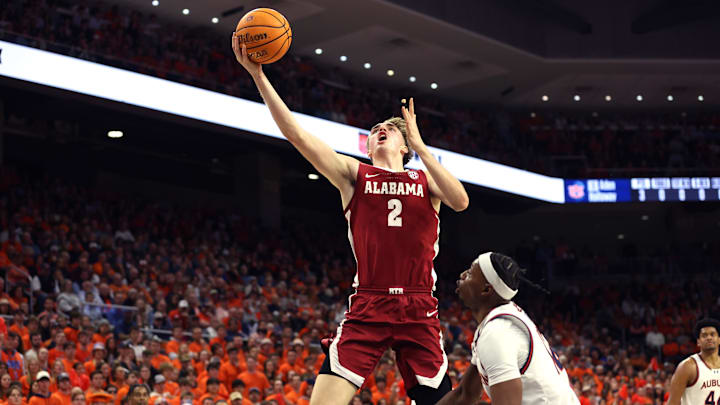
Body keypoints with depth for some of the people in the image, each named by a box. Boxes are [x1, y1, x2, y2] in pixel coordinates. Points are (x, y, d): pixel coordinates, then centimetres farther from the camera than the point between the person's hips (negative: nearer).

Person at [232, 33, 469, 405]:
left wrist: (419, 146, -10)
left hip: (419, 311, 1)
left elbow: (460, 201, -10)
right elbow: (296, 134, 0)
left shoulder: (426, 180, 13)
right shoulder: (354, 175, 10)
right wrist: (258, 75, -7)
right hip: (367, 308, -1)